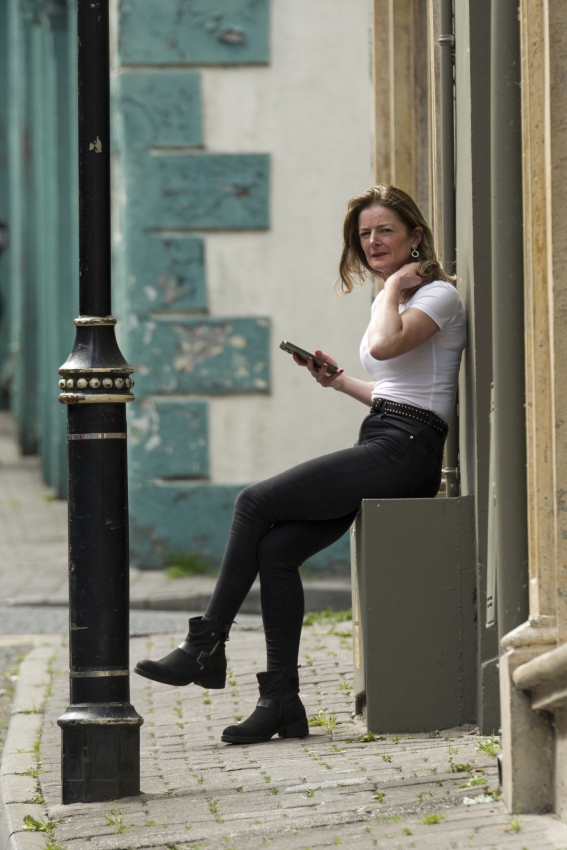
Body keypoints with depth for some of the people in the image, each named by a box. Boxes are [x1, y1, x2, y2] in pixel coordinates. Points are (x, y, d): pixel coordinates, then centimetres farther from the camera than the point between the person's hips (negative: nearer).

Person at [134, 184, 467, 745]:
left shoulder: (438, 295, -4)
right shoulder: (395, 301, 25)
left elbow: (383, 345, -24)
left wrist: (393, 286, -10)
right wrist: (337, 381, 23)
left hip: (405, 450, -9)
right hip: (381, 451, 9)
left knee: (255, 504, -15)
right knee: (275, 547, -10)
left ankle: (206, 646, -8)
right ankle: (281, 702, -11)